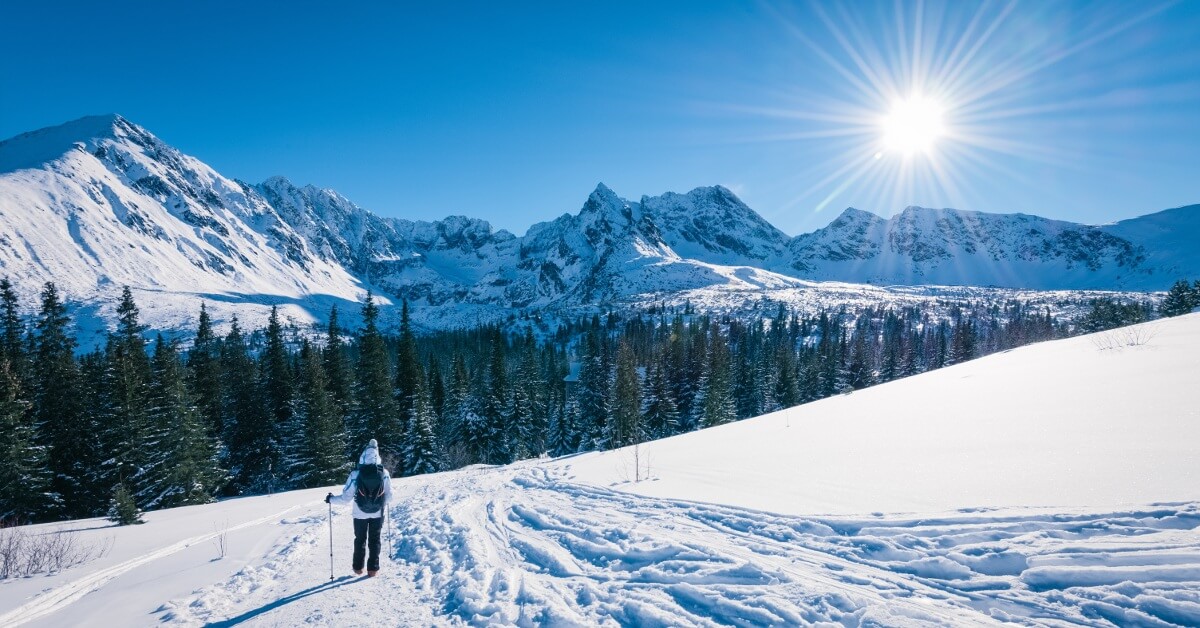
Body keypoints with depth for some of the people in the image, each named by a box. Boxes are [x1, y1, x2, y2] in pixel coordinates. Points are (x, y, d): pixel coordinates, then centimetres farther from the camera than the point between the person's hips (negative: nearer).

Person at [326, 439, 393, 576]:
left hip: (360, 514, 0)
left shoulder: (356, 474, -18)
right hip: (377, 514, 1)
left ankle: (358, 568, 27)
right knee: (374, 540, 15)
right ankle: (373, 568, 16)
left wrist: (331, 499, 4)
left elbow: (346, 497, -14)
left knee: (360, 540, 19)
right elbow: (389, 497, -5)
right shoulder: (384, 473, -13)